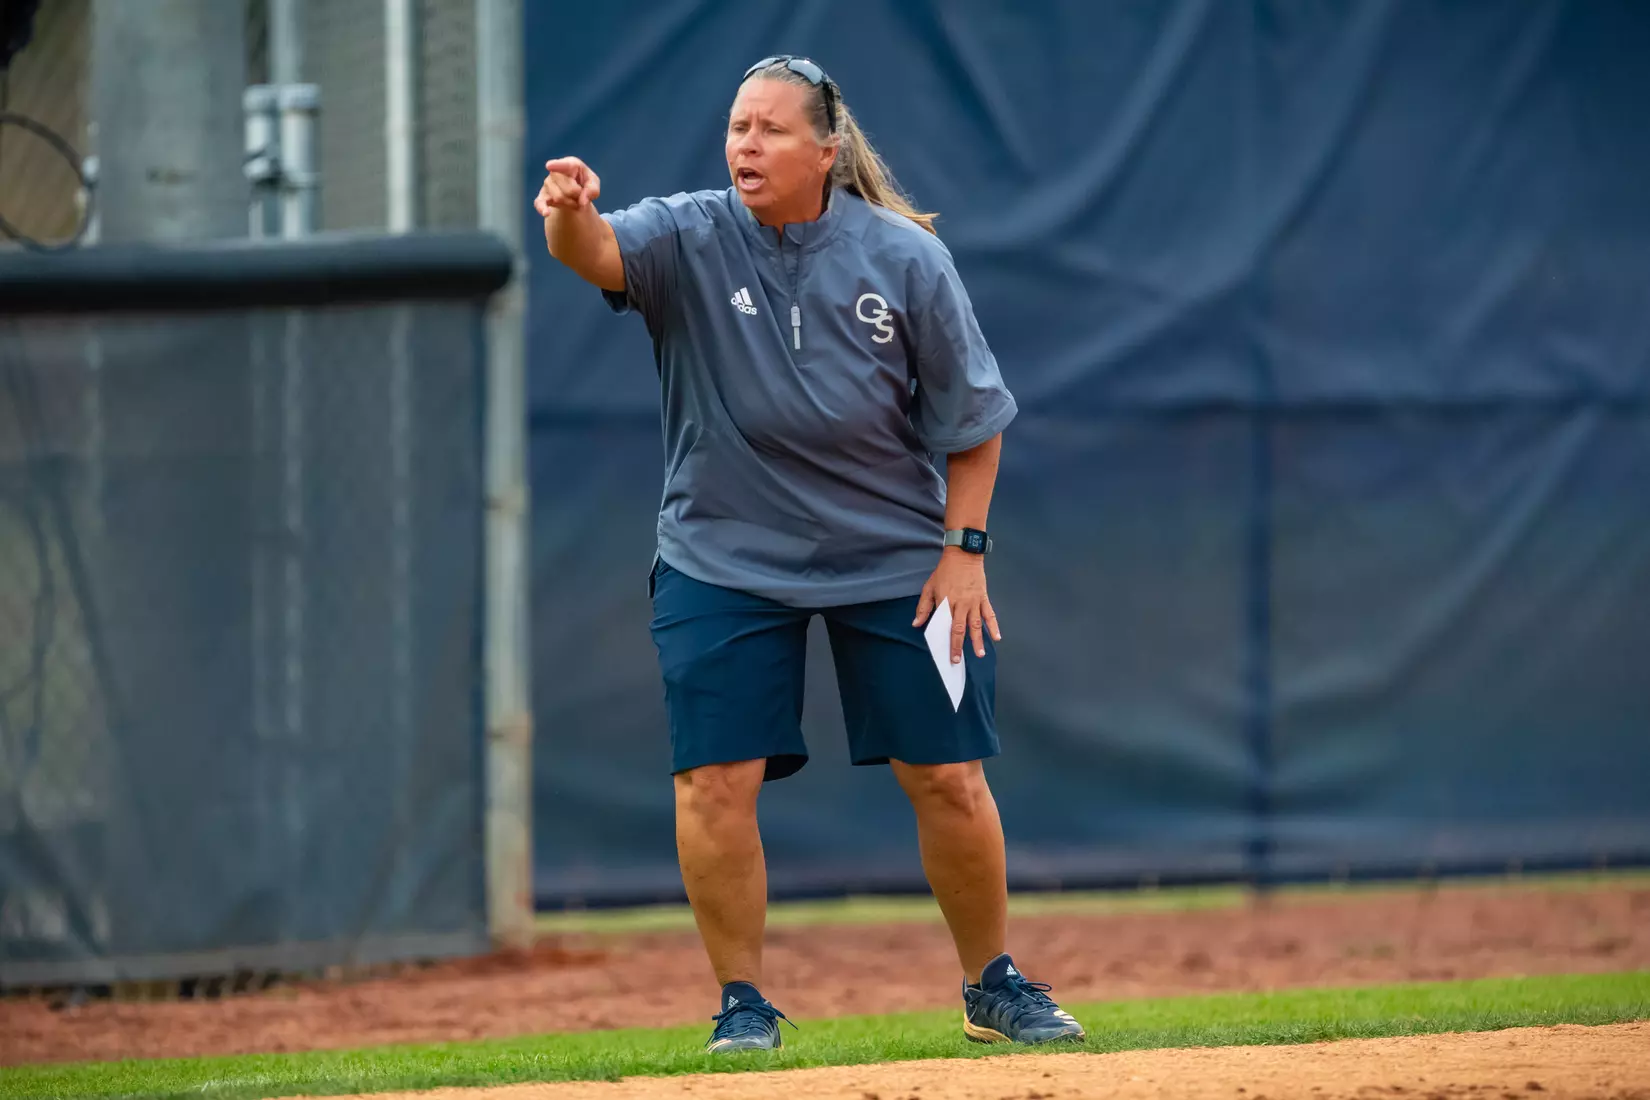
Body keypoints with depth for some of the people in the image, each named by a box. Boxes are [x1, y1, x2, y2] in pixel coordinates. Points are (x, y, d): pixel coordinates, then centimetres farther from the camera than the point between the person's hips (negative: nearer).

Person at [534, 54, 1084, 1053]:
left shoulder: (905, 258, -7)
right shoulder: (688, 239, -9)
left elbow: (972, 415, 0)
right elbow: (598, 252, -31)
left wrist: (964, 547, -6)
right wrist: (572, 217, -53)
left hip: (895, 558, 0)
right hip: (723, 556, 0)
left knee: (949, 778, 2)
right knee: (715, 782, -9)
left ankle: (993, 987, 21)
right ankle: (744, 1004, 6)